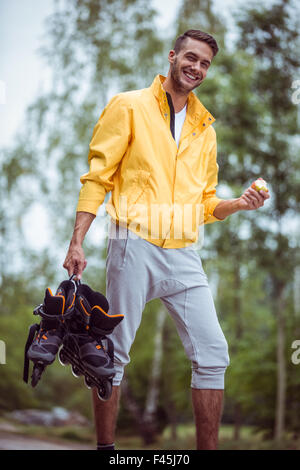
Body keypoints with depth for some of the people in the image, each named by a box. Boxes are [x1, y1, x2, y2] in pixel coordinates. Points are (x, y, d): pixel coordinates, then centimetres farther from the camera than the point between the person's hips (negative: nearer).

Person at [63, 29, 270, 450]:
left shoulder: (204, 127, 18)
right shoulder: (130, 106, 4)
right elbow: (98, 177, -1)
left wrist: (239, 204, 0)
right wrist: (77, 242, -9)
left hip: (184, 255, 5)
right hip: (134, 246, -4)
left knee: (213, 354, -3)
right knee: (114, 353, 0)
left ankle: (207, 449, 5)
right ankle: (105, 446, 14)